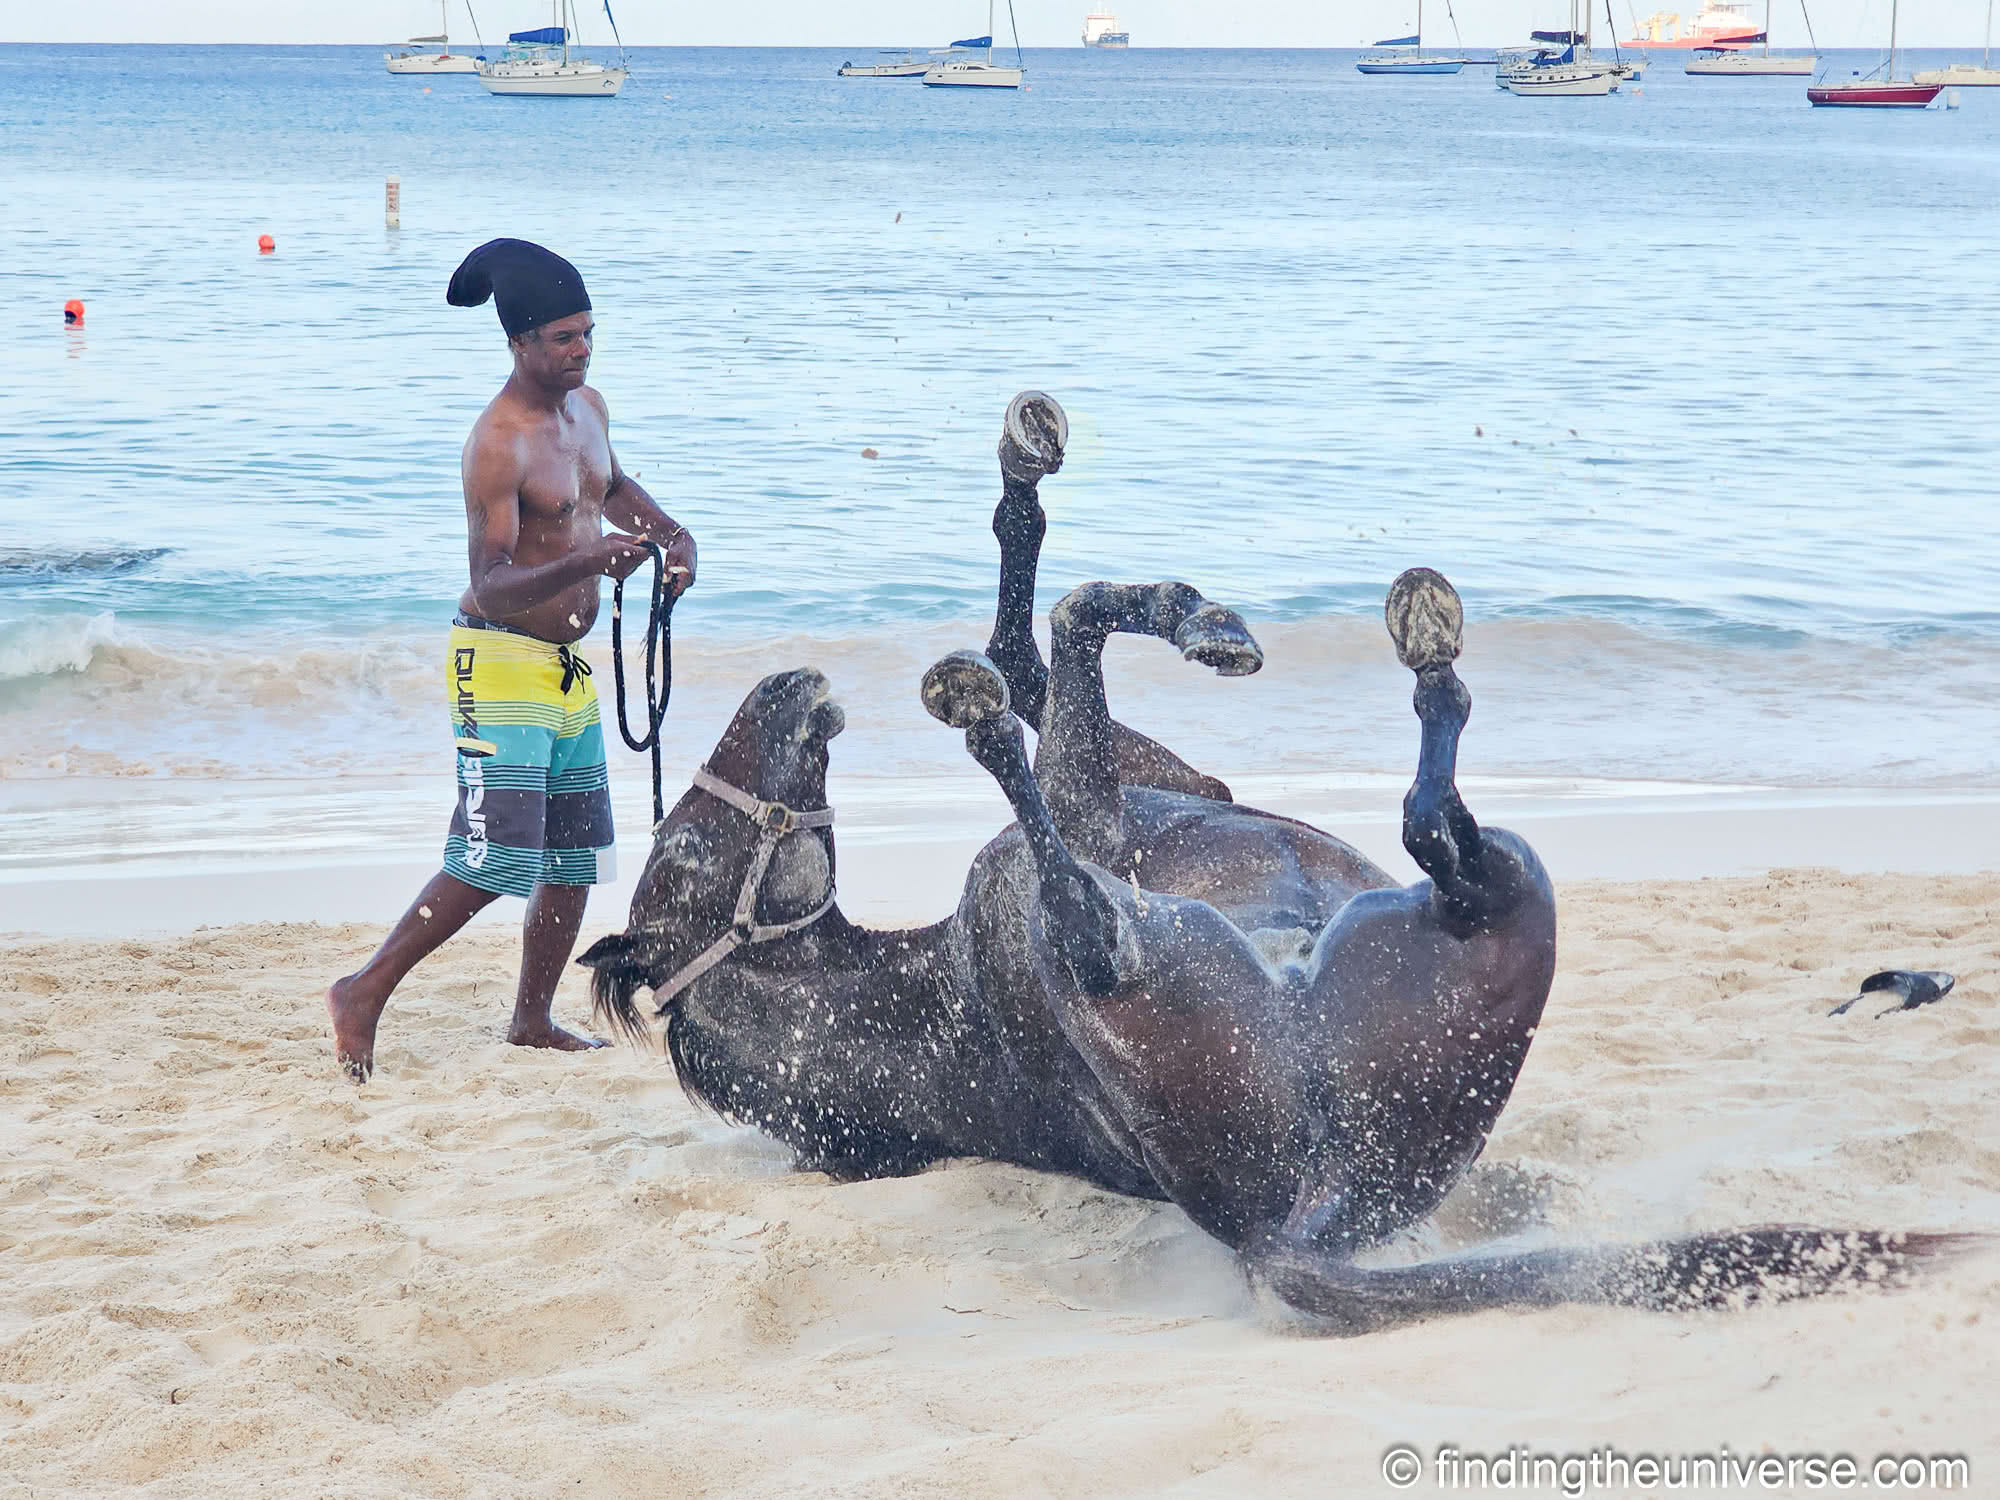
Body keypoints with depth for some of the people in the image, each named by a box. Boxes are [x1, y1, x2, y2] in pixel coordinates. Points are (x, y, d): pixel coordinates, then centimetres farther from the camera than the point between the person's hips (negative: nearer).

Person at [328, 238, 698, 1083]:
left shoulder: (587, 407, 8)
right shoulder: (498, 443, -20)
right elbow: (490, 586, -25)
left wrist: (668, 533, 14)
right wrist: (585, 562, -38)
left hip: (567, 666, 9)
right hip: (501, 664, -9)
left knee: (577, 856, 12)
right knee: (497, 861, -16)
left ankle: (532, 1021, 25)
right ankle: (364, 996, -6)